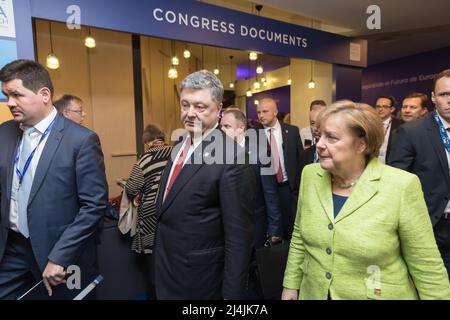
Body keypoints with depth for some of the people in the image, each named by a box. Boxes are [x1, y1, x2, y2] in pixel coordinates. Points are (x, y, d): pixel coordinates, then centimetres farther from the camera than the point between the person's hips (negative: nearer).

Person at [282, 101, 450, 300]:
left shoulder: (401, 186, -21)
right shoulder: (310, 175, -9)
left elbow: (426, 265, -12)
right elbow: (299, 236, 2)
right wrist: (291, 284, 5)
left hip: (381, 295, -3)